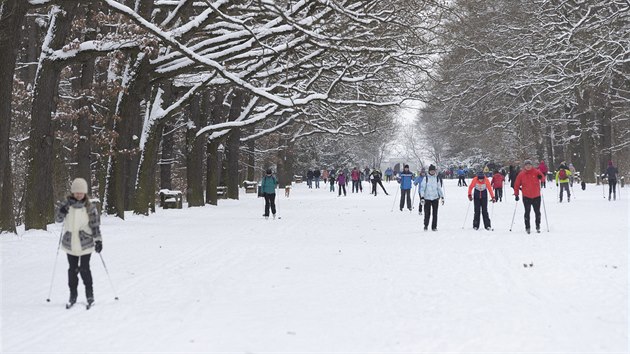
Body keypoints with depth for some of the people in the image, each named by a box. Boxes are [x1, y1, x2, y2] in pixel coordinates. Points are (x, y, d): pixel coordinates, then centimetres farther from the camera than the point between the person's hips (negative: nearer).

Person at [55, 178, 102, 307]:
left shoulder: (90, 207, -5)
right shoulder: (66, 204, 0)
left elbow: (95, 225, -2)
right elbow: (58, 219, 0)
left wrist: (98, 240, -8)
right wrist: (61, 213, -22)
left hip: (85, 244, -2)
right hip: (70, 244, 2)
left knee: (84, 269, -1)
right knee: (72, 269, 8)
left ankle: (89, 294, 14)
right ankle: (73, 294, 19)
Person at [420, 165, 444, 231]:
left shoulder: (436, 178, 8)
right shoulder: (426, 178, -1)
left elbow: (439, 188, 15)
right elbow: (422, 188, -2)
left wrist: (442, 197, 11)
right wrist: (422, 197, -10)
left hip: (435, 198, 2)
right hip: (427, 198, -2)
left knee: (435, 213, 1)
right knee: (427, 213, -2)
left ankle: (434, 227, 9)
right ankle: (426, 225, 16)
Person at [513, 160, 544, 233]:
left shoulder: (536, 172, -3)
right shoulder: (521, 174, -2)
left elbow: (542, 177, 9)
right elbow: (517, 184, 3)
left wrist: (541, 177, -16)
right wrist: (516, 194, 0)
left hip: (536, 196, 0)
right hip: (526, 196, 0)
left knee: (537, 212, 7)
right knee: (527, 212, 3)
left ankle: (538, 226, 19)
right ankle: (527, 227, 11)